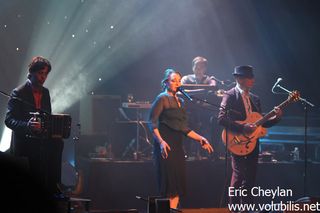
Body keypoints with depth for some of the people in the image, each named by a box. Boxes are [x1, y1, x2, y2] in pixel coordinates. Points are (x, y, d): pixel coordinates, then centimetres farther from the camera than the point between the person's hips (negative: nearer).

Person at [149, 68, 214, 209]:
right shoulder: (162, 98, -4)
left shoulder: (180, 101, 19)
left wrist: (200, 139, 13)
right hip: (165, 146, -8)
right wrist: (161, 141, -23)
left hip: (177, 145, 8)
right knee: (168, 183, -11)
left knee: (178, 183, 2)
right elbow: (153, 123, -12)